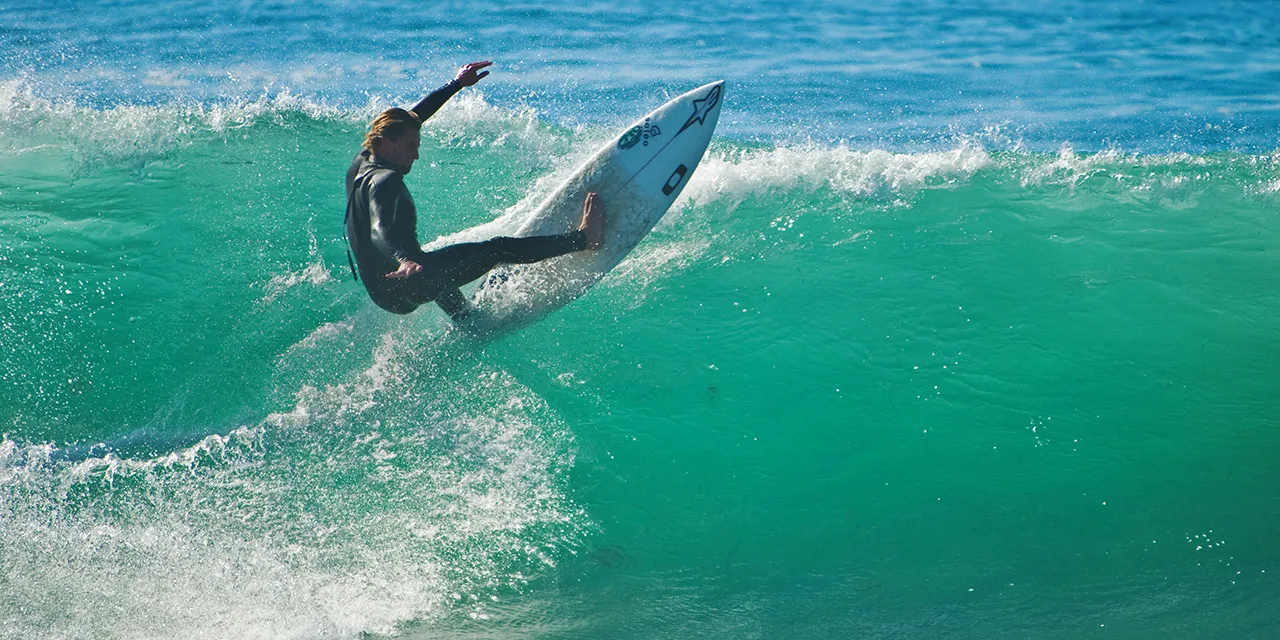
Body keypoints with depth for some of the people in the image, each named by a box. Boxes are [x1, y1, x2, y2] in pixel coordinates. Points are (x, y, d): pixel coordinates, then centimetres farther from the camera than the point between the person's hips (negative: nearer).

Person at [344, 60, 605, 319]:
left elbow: (406, 119, 21)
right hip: (402, 289, -11)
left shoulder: (363, 162, 10)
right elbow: (380, 232, -39)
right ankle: (585, 238, -18)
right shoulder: (385, 181, -20)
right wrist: (404, 261, -59)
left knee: (440, 261, 43)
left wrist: (456, 84, 26)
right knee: (496, 249, -15)